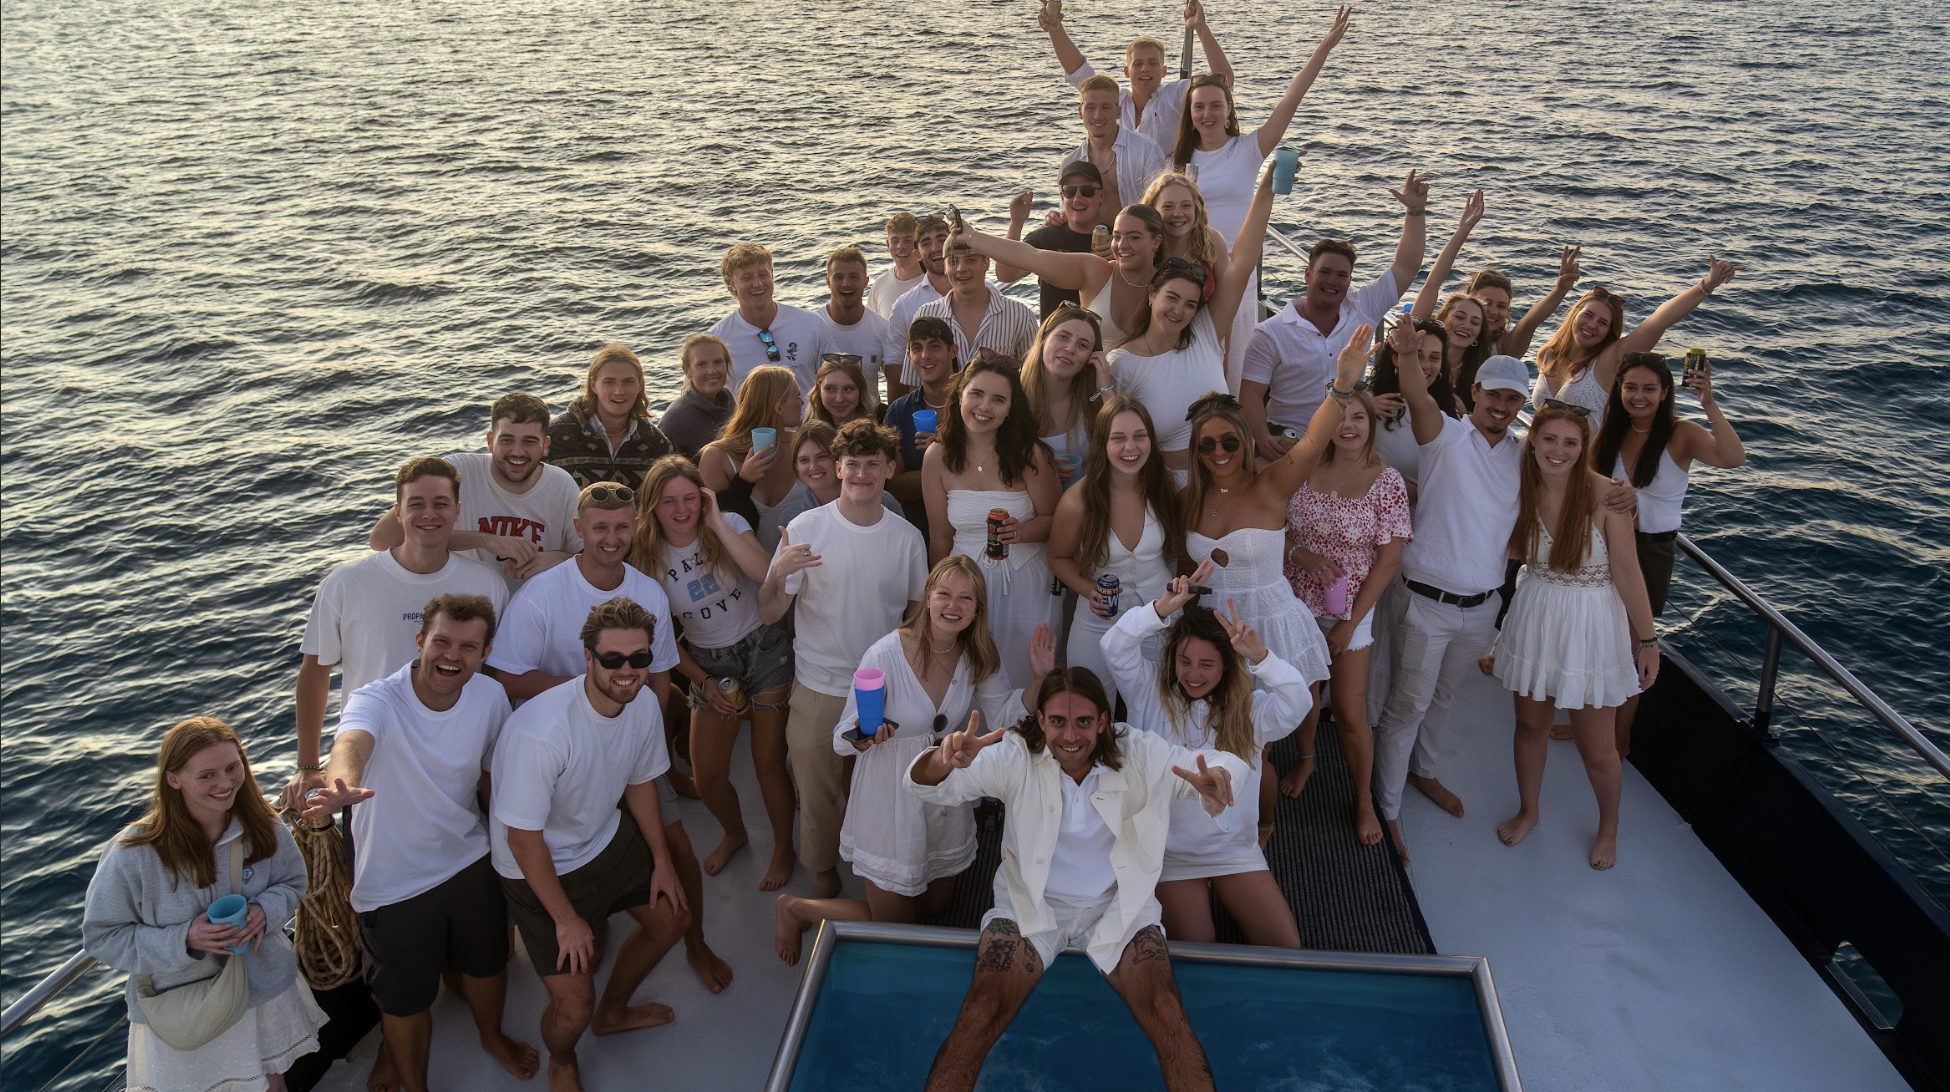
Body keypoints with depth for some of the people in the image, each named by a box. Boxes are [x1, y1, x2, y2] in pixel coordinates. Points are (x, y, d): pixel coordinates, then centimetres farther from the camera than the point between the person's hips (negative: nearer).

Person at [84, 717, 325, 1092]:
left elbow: (293, 882, 3)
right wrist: (184, 940, -27)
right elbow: (101, 936, -14)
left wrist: (265, 911, -19)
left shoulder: (262, 828, -13)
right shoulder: (133, 854, -23)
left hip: (264, 987, 3)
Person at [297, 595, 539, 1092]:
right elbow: (352, 742, -51)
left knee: (487, 962, 27)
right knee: (406, 998, 14)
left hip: (470, 861, 4)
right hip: (395, 881, -4)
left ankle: (492, 1036, 60)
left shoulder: (490, 697, -13)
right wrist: (342, 785, -73)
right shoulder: (378, 701, -27)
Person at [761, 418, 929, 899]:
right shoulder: (806, 529, -11)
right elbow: (768, 615, -10)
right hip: (819, 688, -1)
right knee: (817, 792, 13)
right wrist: (777, 576, -30)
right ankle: (823, 872, 39)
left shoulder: (907, 538, -5)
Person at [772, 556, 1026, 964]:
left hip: (945, 798, 6)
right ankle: (795, 908, 32)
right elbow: (843, 738, -20)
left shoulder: (976, 657, -10)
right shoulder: (886, 655, -26)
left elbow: (1005, 713, -5)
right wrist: (862, 739, -43)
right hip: (891, 804, -5)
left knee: (935, 909, 23)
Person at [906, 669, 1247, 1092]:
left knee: (1168, 1018, -20)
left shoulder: (1139, 755, -10)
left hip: (1117, 906, 1)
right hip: (1031, 904, -1)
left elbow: (1228, 764, -14)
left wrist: (1216, 777, -41)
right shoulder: (1016, 756, -13)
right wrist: (945, 760, -46)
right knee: (978, 1018, -20)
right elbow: (925, 785, -20)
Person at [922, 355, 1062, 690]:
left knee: (1022, 676, 5)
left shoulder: (1029, 454, -12)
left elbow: (1054, 520, -4)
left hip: (1025, 583, -2)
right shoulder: (938, 457, -4)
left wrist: (1023, 531, -24)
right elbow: (940, 538, 3)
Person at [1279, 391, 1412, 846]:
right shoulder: (1305, 470, -4)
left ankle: (1364, 799, 21)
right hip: (1298, 602, 3)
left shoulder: (1387, 482, -12)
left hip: (1351, 607, -3)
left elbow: (1389, 559, -10)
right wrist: (1304, 556, -16)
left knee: (1351, 713, 0)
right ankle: (1305, 760, 45)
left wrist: (1350, 622, -11)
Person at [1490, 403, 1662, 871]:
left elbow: (1627, 574, -13)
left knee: (1597, 749, 9)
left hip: (1591, 626, -3)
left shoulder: (1605, 495, -19)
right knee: (1530, 725, 19)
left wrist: (1647, 641, -7)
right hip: (1534, 618, 4)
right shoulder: (1522, 491, -6)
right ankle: (1528, 810, 44)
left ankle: (1609, 826, 38)